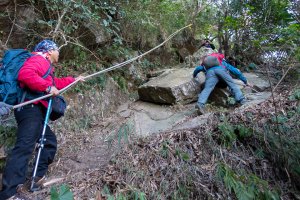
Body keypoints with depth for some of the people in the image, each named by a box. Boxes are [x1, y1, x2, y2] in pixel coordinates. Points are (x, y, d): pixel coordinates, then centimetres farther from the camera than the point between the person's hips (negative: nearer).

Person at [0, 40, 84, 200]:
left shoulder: (46, 66, 27)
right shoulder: (39, 59, -4)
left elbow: (56, 83, 41)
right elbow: (25, 74, -24)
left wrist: (74, 79, 48)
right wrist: (48, 87, -21)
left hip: (36, 111, 11)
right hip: (31, 109, -11)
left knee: (50, 142, 15)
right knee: (24, 146, -20)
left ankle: (37, 178, 19)